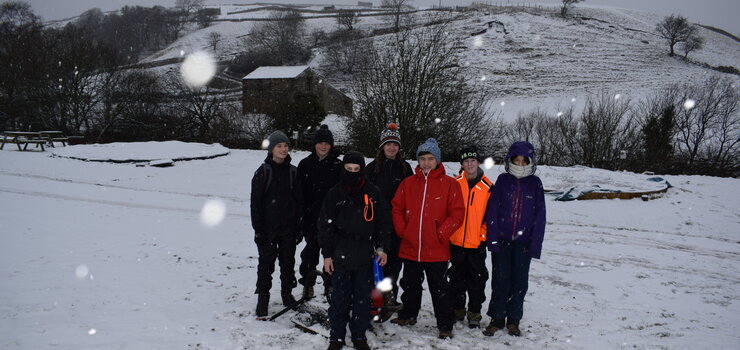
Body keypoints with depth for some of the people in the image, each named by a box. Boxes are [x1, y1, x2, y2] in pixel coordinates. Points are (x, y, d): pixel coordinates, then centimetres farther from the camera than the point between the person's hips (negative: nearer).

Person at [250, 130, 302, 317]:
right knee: (266, 262, 3)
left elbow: (298, 200, 8)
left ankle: (287, 293, 28)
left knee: (288, 261, 12)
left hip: (288, 226, 3)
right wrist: (258, 228, -10)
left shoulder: (293, 171, 4)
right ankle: (263, 297, 16)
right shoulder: (263, 171, -6)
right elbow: (255, 202, -6)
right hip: (268, 227, -3)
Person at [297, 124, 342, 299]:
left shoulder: (338, 165, 4)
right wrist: (301, 214, -4)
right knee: (311, 250, 6)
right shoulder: (305, 164, 3)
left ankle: (330, 284, 19)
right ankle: (308, 283, 20)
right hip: (311, 217, 0)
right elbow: (299, 191, 1)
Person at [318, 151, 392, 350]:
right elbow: (325, 226, 4)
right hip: (341, 255, 0)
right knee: (340, 298, 5)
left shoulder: (373, 193, 4)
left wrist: (382, 247, 1)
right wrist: (327, 254, 0)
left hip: (366, 256, 1)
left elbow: (384, 221, 8)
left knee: (363, 298, 7)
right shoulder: (334, 194, 3)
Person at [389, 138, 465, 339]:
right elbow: (397, 208, 10)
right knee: (410, 285, 20)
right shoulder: (408, 183, 4)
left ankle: (445, 325, 18)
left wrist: (441, 234, -11)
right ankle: (408, 315, 39)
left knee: (439, 290, 5)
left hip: (436, 251, -3)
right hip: (410, 248, 4)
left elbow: (457, 214, -6)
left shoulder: (449, 184, -5)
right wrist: (402, 230, -1)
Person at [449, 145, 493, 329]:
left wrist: (484, 236, -1)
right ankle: (457, 310, 26)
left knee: (476, 279, 5)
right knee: (456, 278, 12)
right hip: (456, 241, 1)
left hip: (477, 243, -1)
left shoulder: (488, 187, -1)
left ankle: (474, 313, 18)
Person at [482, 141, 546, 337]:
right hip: (501, 239, -1)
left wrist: (535, 244, -4)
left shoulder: (535, 183, 3)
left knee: (519, 281, 7)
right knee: (500, 280, 3)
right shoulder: (503, 181, 2)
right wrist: (492, 239, -9)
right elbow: (493, 210, -1)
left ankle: (513, 320, 21)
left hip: (523, 241, 1)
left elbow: (539, 216, 2)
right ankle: (497, 318, 15)